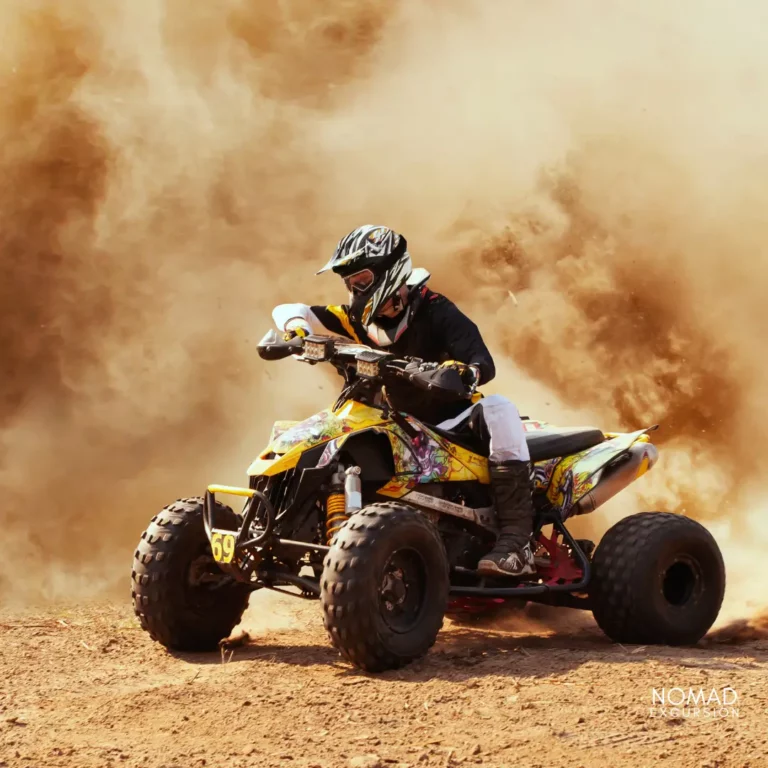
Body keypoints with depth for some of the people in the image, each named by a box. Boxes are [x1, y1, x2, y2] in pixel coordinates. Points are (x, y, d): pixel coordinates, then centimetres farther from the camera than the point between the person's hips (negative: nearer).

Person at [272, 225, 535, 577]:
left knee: (496, 408, -37)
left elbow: (484, 364, -22)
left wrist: (464, 372, -47)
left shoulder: (434, 311, -11)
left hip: (452, 424, -5)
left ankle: (516, 542, -42)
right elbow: (287, 310, 0)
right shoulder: (358, 319, 4)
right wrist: (296, 327, -25)